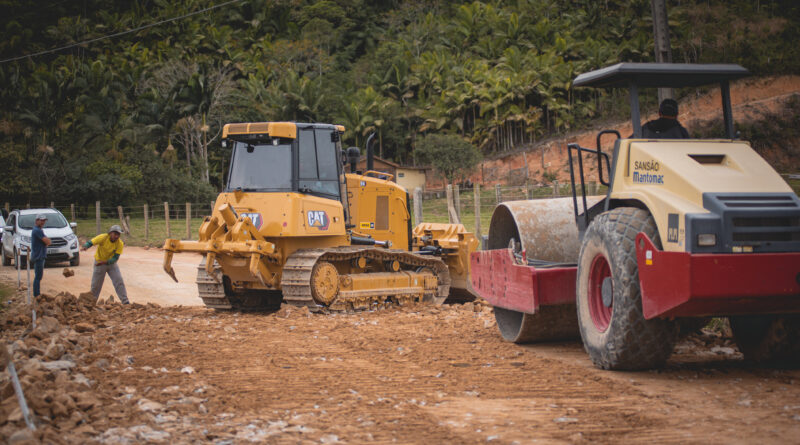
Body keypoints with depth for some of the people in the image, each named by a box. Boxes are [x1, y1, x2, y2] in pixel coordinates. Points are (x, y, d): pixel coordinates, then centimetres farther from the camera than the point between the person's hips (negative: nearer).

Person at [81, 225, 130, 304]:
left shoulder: (120, 243, -19)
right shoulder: (103, 237, -23)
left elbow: (115, 258, -20)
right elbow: (90, 242, -26)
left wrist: (105, 262, -35)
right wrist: (85, 247, -49)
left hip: (111, 263, 1)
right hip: (99, 262, -1)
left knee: (119, 282, -9)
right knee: (96, 284, 6)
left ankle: (125, 302, -3)